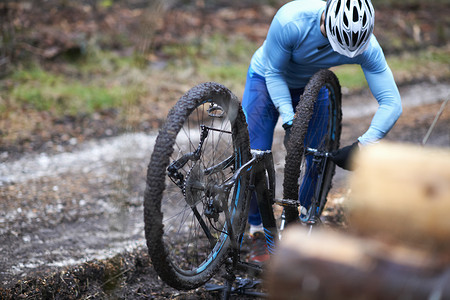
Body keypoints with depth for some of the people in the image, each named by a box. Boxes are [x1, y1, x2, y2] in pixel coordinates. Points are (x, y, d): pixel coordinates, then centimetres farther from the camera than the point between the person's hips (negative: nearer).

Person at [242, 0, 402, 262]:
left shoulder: (367, 46, -32)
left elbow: (392, 103, -30)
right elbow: (274, 72, -25)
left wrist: (362, 146, -42)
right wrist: (289, 121, -35)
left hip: (312, 84, 3)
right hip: (268, 77, -2)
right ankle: (259, 232, 5)